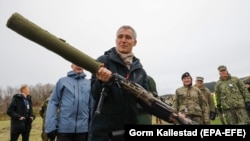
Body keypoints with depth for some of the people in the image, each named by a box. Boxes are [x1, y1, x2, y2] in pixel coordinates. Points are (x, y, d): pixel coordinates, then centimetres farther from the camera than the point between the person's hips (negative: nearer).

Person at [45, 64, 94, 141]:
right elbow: (53, 103, 1)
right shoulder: (62, 81, 4)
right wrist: (51, 126, -8)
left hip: (82, 128, 1)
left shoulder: (89, 83, 6)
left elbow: (92, 106, 6)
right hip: (64, 128, -1)